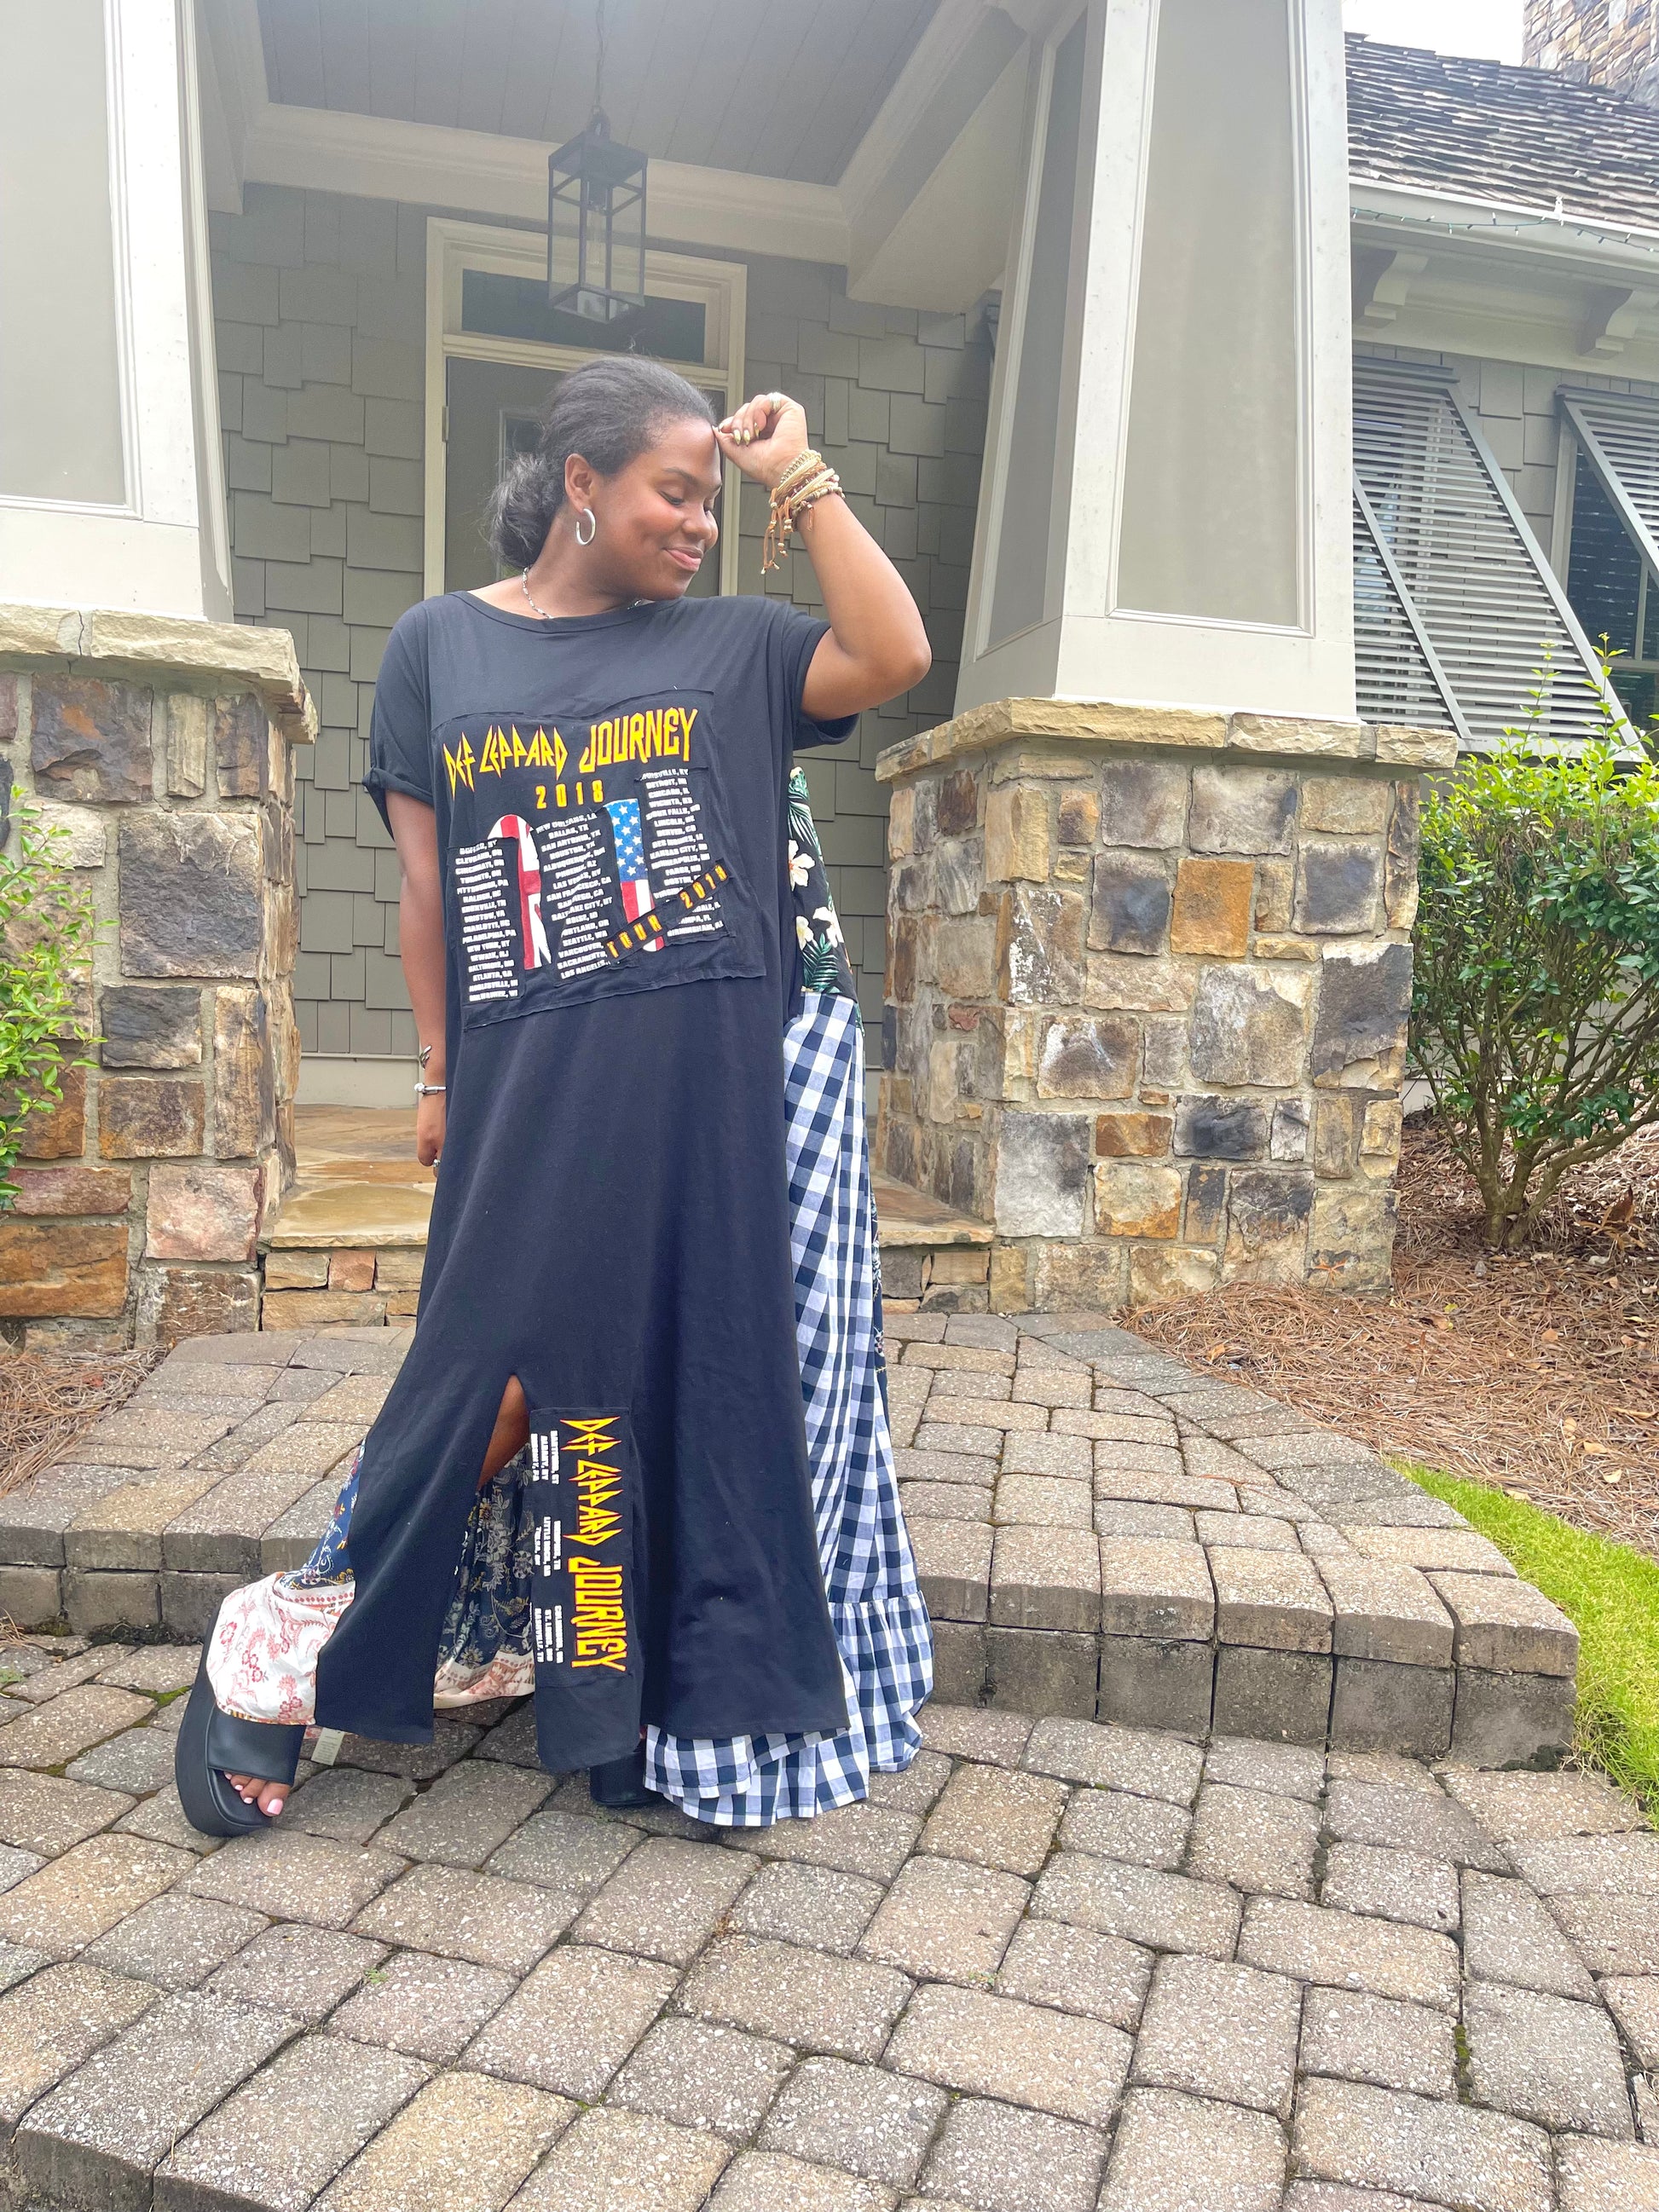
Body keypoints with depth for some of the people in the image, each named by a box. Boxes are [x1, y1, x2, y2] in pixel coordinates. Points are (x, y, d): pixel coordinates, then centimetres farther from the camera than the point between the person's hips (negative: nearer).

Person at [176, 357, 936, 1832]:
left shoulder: (730, 646, 9)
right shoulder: (440, 647, 8)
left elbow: (896, 658, -6)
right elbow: (427, 882, 7)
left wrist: (803, 478, 0)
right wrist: (441, 1075, 6)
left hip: (722, 1084, 2)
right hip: (532, 1089, -1)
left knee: (707, 1368, 7)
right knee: (506, 1367, 0)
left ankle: (699, 1693, 26)